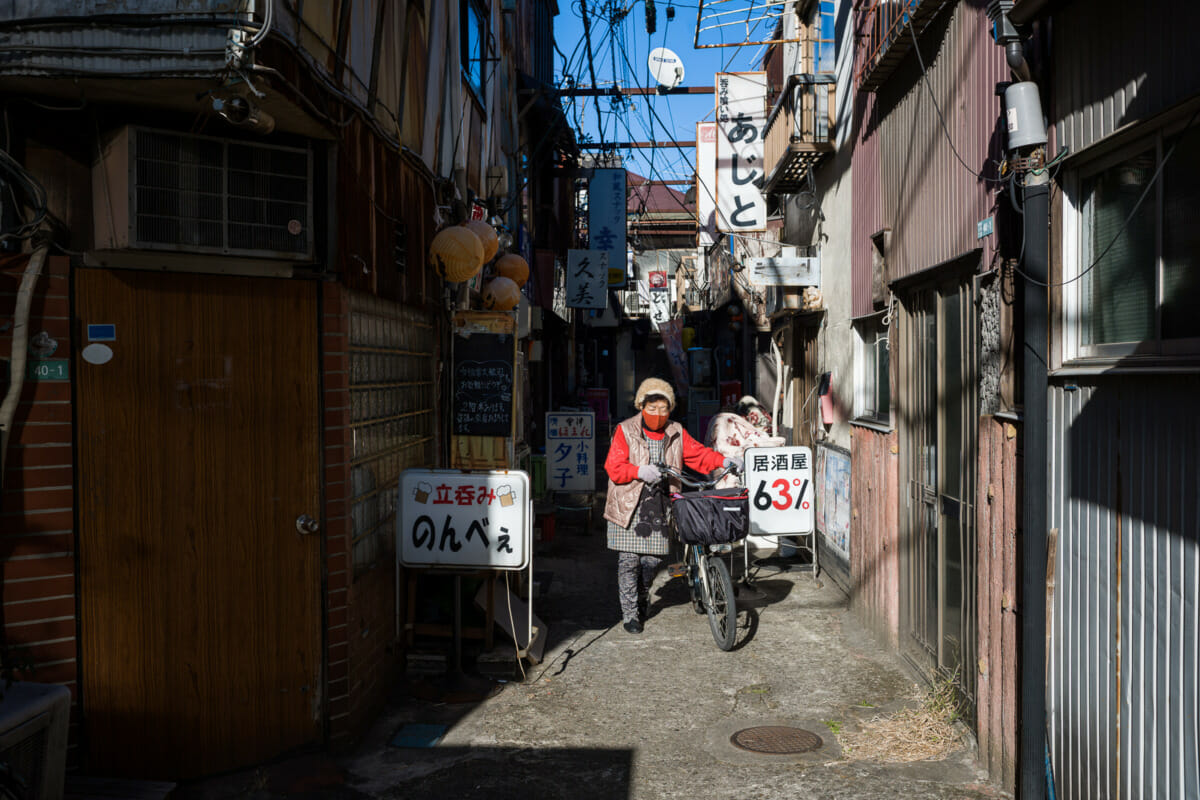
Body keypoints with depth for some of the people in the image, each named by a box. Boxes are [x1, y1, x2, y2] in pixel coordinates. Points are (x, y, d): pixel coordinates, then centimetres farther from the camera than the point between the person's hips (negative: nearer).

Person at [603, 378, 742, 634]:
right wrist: (640, 472, -25)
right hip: (629, 506, -3)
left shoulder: (676, 433, 10)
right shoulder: (625, 431, -2)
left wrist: (724, 462, -8)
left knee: (653, 559, 7)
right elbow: (614, 468, -9)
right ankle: (630, 614, 8)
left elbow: (697, 454, 9)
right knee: (629, 560, -4)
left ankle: (641, 601, 34)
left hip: (659, 507, 3)